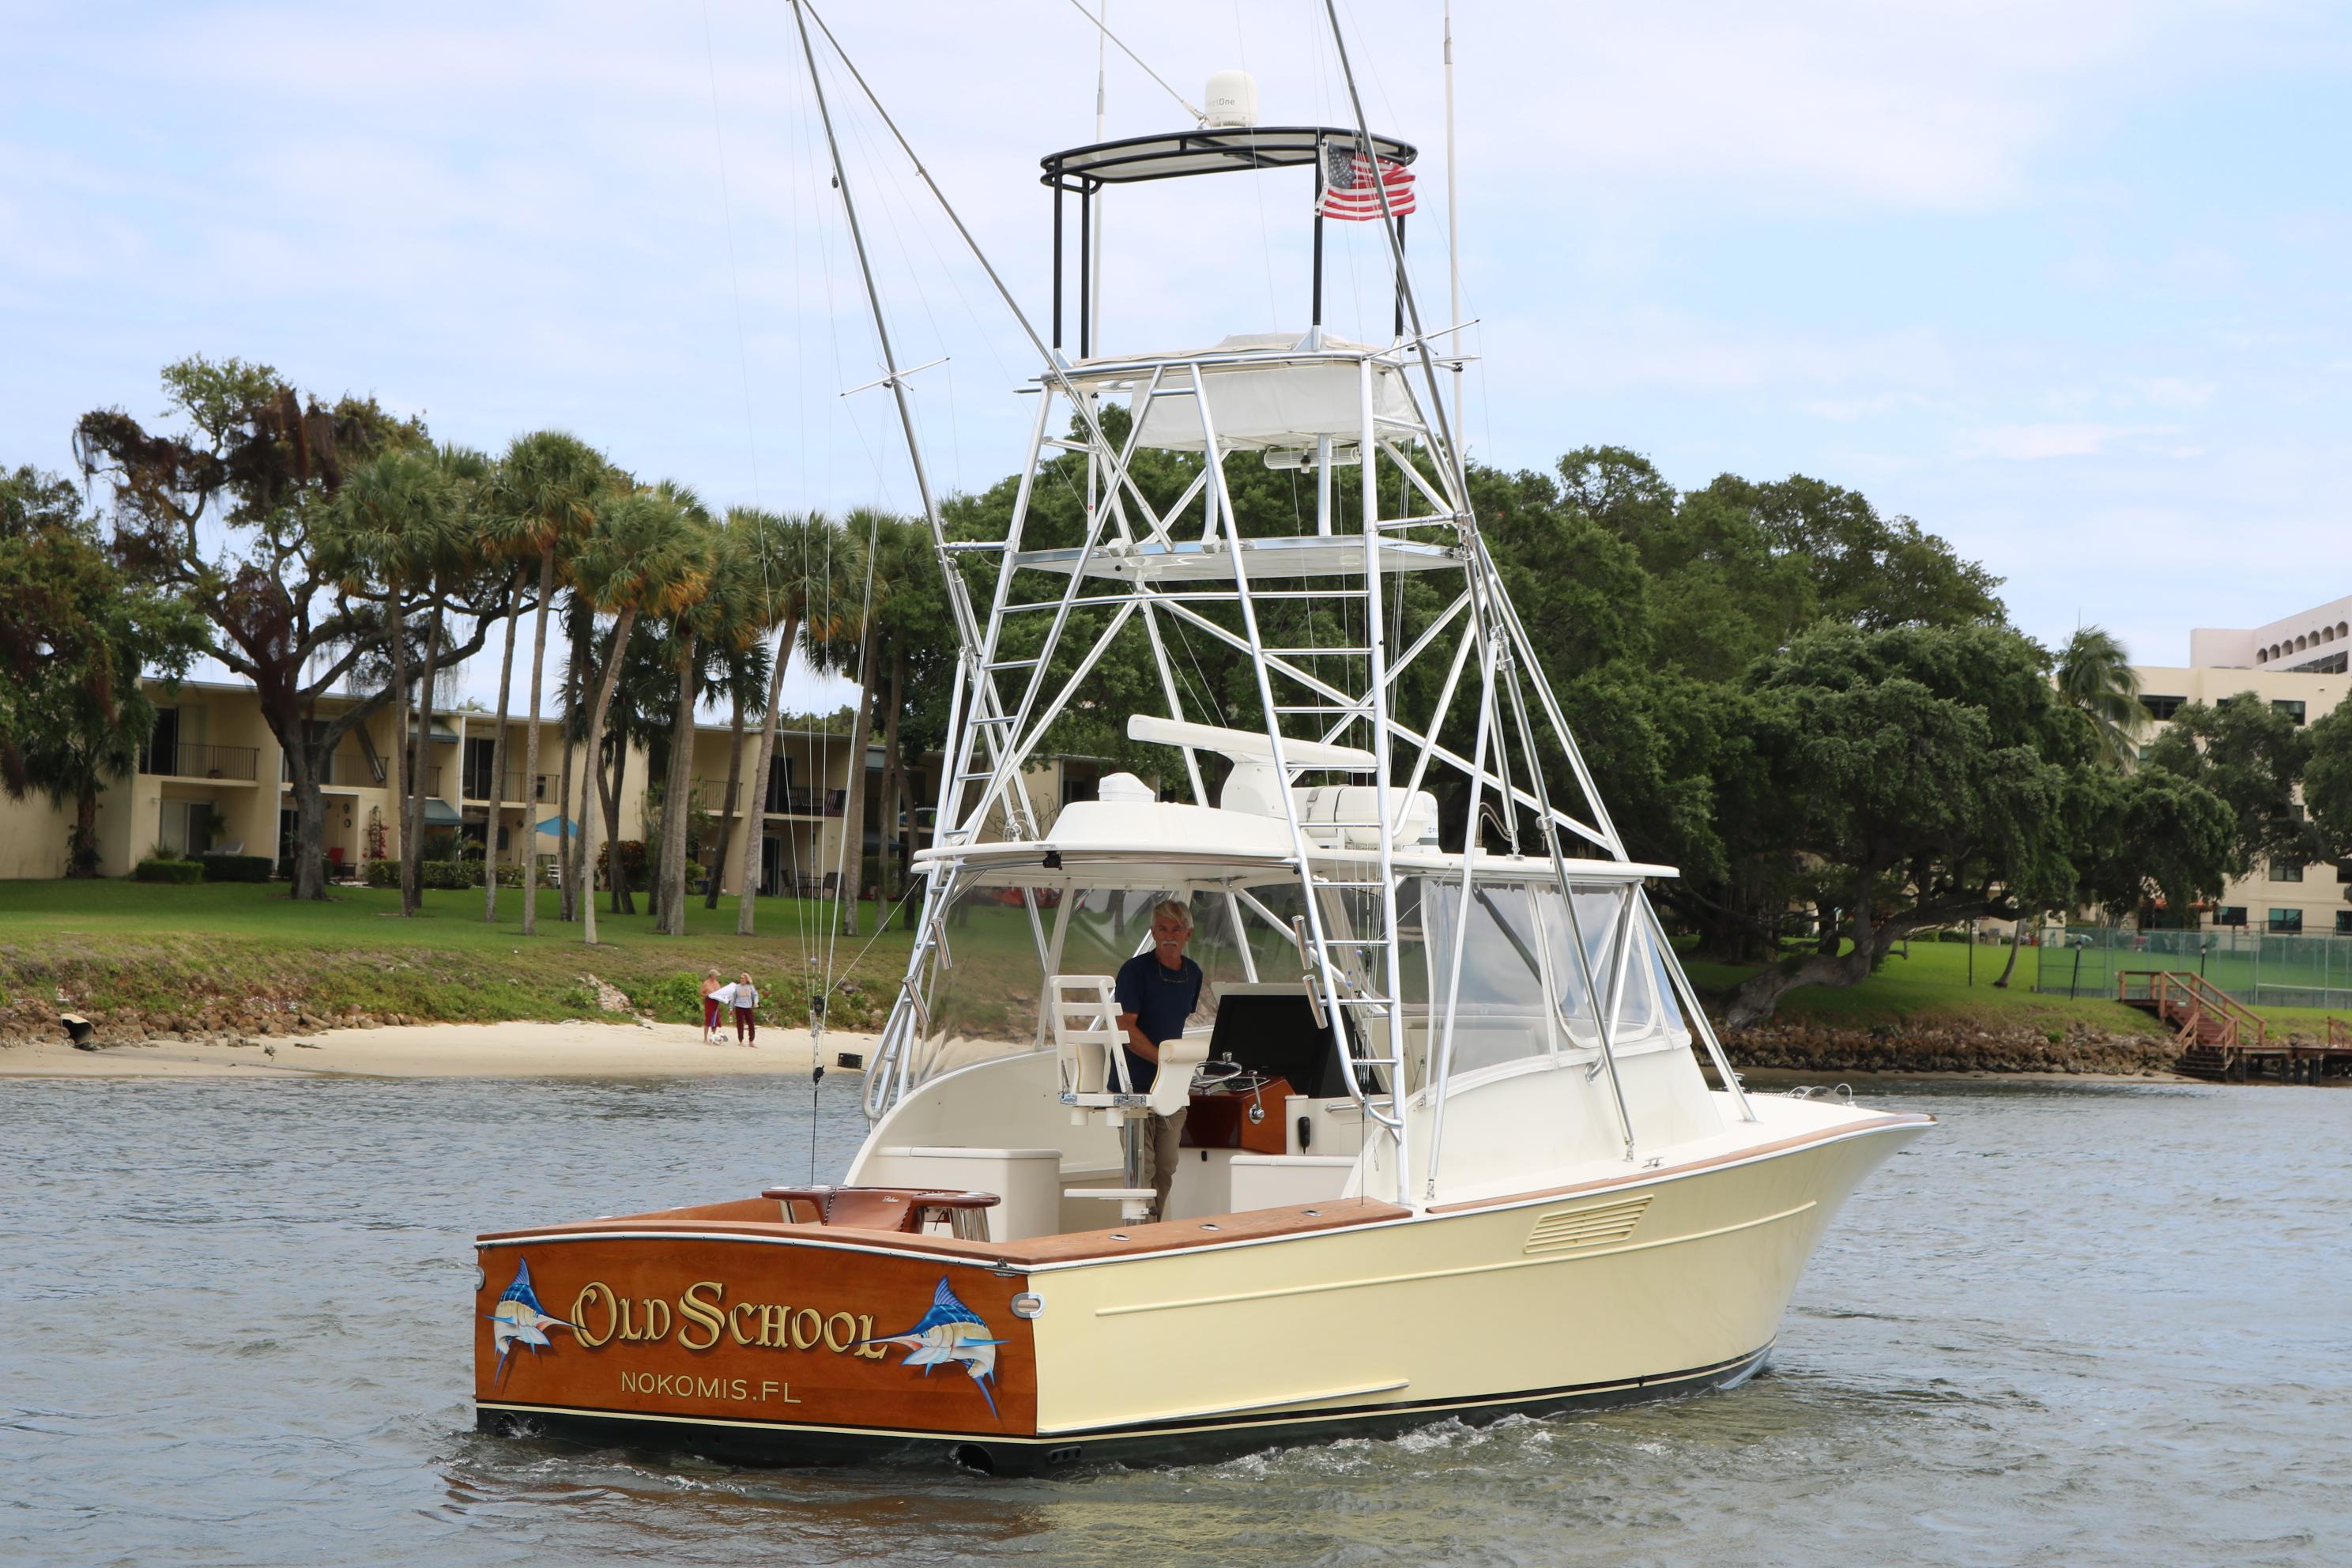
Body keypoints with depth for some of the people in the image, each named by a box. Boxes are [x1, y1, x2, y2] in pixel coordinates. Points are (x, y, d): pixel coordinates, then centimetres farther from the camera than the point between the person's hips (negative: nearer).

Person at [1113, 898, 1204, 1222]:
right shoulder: (1135, 970, -10)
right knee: (1141, 1168, -9)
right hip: (1136, 1083, -6)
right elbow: (1125, 1028, -16)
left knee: (1167, 1168, 6)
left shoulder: (1193, 974, 10)